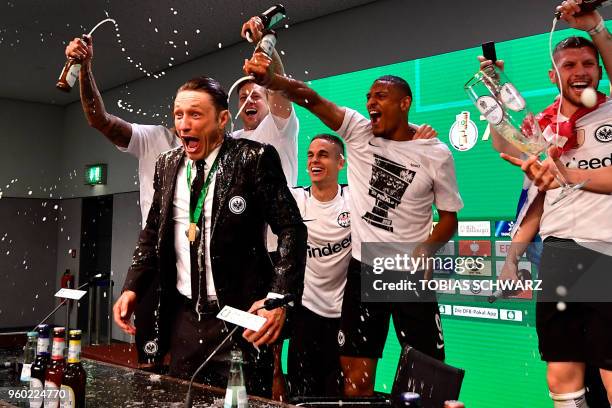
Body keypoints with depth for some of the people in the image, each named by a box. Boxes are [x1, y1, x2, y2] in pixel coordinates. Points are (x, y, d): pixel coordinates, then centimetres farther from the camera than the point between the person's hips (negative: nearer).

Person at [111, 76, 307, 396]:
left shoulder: (254, 159, -11)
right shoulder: (168, 165, 7)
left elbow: (291, 229, -12)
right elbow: (152, 232, 15)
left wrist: (279, 297, -22)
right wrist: (132, 287, 4)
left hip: (239, 316, -5)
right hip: (183, 316, 6)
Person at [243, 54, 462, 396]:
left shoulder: (436, 154, -4)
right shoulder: (359, 130, -1)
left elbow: (449, 215, 2)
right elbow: (312, 99, -15)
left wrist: (426, 250, -16)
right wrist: (268, 79, -33)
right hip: (363, 269, 1)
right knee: (356, 367, 8)